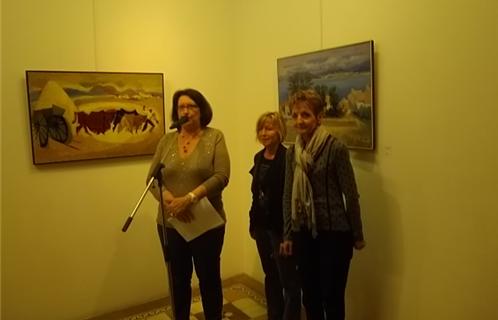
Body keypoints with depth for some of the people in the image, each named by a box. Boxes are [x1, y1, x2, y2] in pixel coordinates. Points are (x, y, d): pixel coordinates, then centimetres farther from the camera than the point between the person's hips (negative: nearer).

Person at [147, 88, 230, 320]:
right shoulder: (166, 140, 4)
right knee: (178, 280, 17)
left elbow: (221, 176, -15)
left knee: (209, 278, 13)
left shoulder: (215, 138, -6)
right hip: (170, 224, 3)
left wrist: (189, 198, -25)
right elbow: (152, 178, 0)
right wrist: (171, 201, -17)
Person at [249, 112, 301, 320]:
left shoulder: (287, 158, -15)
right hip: (262, 225, 8)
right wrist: (253, 221, 13)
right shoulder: (259, 157, 8)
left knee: (288, 279, 4)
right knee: (270, 276, 20)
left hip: (281, 226, -7)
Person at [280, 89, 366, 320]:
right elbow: (288, 196, 8)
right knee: (309, 296, 15)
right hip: (303, 233, 5)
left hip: (334, 232, -5)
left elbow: (351, 194, -8)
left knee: (332, 297, 5)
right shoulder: (292, 152, 4)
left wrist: (357, 235, -3)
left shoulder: (335, 148, -12)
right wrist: (287, 235, 9)